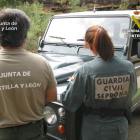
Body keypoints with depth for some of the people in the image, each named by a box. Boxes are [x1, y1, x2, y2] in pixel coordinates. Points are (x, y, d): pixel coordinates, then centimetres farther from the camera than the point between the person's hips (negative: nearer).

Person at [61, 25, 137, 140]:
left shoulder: (85, 71, -22)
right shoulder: (129, 67, -14)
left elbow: (69, 103, -14)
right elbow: (133, 92, 5)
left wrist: (73, 81, 2)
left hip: (93, 130, -2)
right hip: (120, 127, 2)